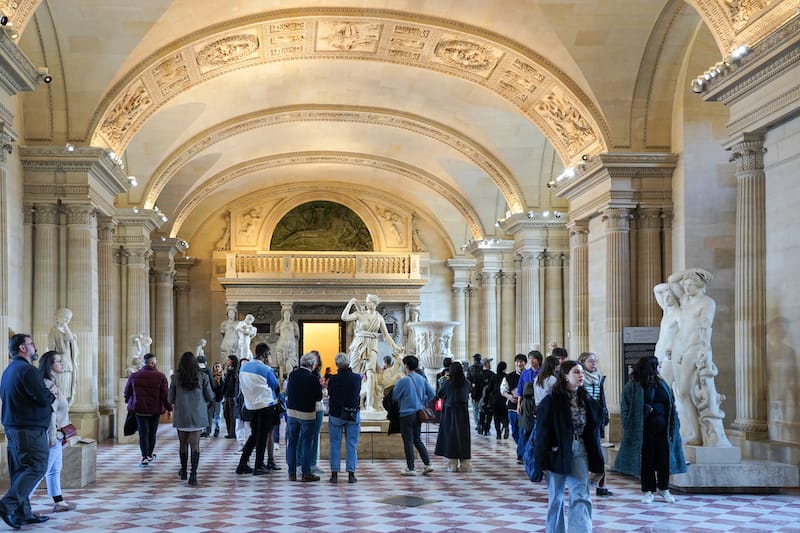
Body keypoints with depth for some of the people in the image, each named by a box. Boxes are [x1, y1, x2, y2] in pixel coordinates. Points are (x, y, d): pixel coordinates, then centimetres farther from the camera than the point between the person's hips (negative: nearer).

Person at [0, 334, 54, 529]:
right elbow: (44, 399, -20)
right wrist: (51, 396, 4)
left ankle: (22, 513, 12)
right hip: (30, 429, -10)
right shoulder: (27, 370, -15)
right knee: (36, 467, -9)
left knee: (19, 470, 10)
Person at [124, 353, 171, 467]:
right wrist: (169, 408, -2)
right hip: (155, 410, -1)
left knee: (143, 433, 2)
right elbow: (165, 395, -10)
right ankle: (149, 455, 29)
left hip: (139, 409, 1)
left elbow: (127, 392, 12)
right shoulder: (160, 377, -8)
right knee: (152, 433, 14)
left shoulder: (134, 376, 1)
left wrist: (128, 401, 30)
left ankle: (145, 457, -9)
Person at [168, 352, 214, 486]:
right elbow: (210, 397, 1)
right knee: (195, 444, -4)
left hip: (181, 415, 1)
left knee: (183, 443, 15)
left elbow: (170, 400, 3)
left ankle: (183, 471, 29)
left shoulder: (176, 377, -3)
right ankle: (193, 473, -16)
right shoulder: (202, 376, -3)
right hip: (198, 415, -1)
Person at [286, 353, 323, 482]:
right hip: (307, 414, -4)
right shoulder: (313, 379, -16)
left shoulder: (292, 374, -1)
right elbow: (318, 397, -9)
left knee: (292, 443, 10)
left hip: (292, 412, 4)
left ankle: (292, 473, 14)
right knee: (306, 444, 3)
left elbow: (288, 392, 10)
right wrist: (320, 387, 8)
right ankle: (306, 473, 6)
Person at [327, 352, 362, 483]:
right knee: (352, 445, 6)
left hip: (335, 414, -1)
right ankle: (351, 474, 4)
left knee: (335, 444, 7)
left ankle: (334, 474, 6)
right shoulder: (357, 378, -7)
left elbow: (329, 395, 1)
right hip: (353, 415, 1)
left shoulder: (333, 379, -11)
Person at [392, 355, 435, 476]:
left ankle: (410, 469, 6)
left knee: (408, 442, 2)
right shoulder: (422, 379, 4)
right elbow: (432, 394, 8)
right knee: (417, 440, 17)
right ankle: (427, 464, 11)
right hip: (419, 414, 7)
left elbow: (394, 397, -7)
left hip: (406, 414, -7)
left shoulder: (403, 381, -16)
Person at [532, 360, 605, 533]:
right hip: (558, 452, -3)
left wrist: (596, 463, 10)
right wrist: (543, 462, -13)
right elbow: (542, 433, -9)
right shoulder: (552, 400, -9)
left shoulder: (587, 401, 5)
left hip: (579, 452, 3)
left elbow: (593, 433, 11)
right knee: (556, 497, 9)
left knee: (581, 496, -8)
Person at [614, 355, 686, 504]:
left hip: (662, 429, 4)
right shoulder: (632, 387, -5)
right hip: (644, 430, -4)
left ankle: (663, 489, 22)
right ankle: (648, 491, 13)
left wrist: (673, 428, 4)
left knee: (664, 459, 6)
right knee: (646, 460, 3)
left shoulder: (662, 385, 11)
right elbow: (626, 409, -5)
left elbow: (671, 407, 11)